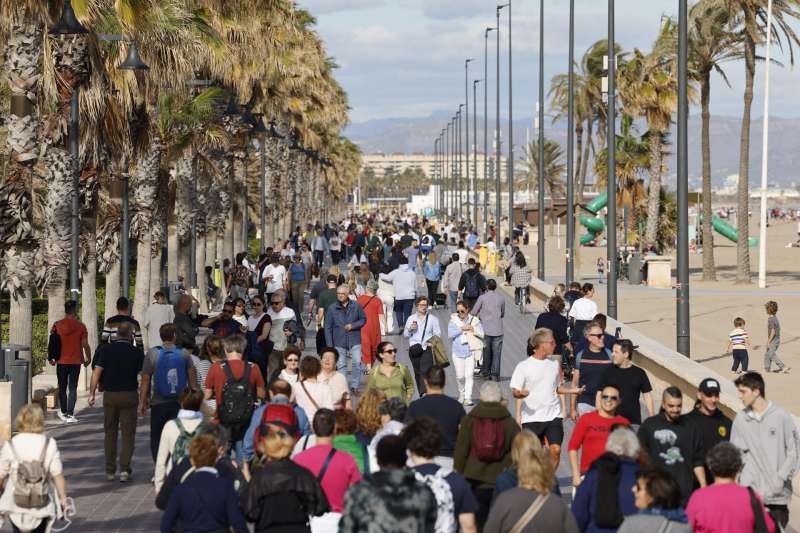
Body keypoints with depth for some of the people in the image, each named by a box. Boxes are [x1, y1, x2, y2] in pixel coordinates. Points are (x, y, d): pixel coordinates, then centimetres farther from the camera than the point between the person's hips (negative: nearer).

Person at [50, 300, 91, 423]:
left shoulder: (57, 325, -3)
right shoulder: (80, 326, -7)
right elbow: (85, 345, -7)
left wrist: (51, 358, 11)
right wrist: (88, 359, 7)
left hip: (61, 362, 2)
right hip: (75, 362, -2)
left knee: (62, 388, 15)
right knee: (72, 388, 1)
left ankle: (63, 412, 23)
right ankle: (70, 414, -7)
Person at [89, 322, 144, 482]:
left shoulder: (105, 350, -2)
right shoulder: (136, 353, -4)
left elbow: (97, 372, -7)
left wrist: (92, 393, -3)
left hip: (110, 395, 2)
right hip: (129, 395, -1)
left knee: (110, 433, 11)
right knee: (128, 434, 3)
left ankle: (110, 471, 12)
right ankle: (124, 469, -6)